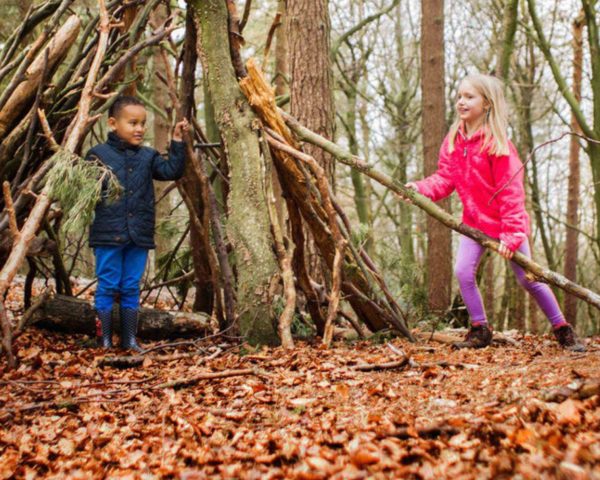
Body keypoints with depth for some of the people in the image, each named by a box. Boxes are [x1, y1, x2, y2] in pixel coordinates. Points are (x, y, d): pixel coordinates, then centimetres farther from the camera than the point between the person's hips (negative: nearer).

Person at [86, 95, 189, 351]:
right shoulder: (98, 154, -1)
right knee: (107, 287, 1)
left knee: (131, 289, 11)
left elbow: (172, 171, 2)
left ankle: (129, 340, 19)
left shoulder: (148, 156, 11)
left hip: (139, 235, 4)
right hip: (108, 234, -4)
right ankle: (104, 341, 8)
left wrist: (177, 142, -3)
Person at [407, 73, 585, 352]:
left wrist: (511, 233, -22)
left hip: (507, 222, -5)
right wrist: (422, 188, -20)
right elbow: (446, 178, 0)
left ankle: (562, 329, 17)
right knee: (463, 271, -9)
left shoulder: (497, 143, -18)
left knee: (528, 278, 0)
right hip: (474, 220, 5)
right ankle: (480, 330, 9)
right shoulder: (453, 140, 0)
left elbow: (511, 191, -19)